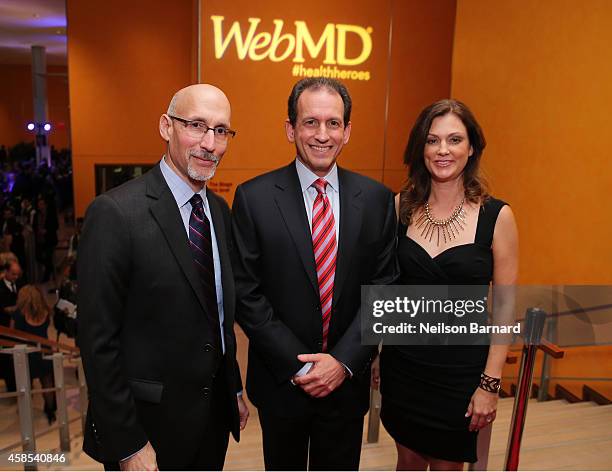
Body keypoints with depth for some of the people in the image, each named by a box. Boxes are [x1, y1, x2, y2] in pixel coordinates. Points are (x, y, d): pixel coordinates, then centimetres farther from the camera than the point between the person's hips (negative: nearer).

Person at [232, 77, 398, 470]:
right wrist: (296, 366, -13)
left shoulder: (376, 198, -4)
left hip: (347, 379, 2)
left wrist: (344, 361, -11)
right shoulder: (254, 197, -10)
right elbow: (246, 294, -10)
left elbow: (384, 288, -3)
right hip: (281, 381, -1)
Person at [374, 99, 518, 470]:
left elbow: (506, 306, -7)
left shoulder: (497, 216, -10)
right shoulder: (401, 206, -4)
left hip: (461, 369, -2)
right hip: (402, 362, 2)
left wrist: (490, 384, -9)